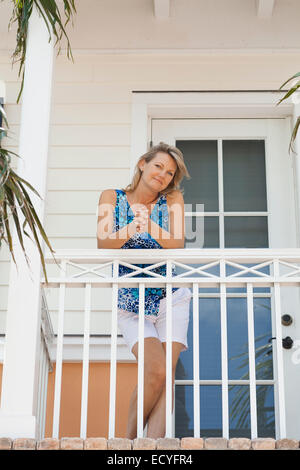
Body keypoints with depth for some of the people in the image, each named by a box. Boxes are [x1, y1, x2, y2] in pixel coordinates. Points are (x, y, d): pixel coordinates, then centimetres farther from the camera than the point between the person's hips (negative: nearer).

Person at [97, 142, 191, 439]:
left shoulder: (173, 200, 3)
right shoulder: (112, 198, 2)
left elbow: (177, 245, -9)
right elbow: (103, 245, -9)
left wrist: (149, 226, -27)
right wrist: (130, 230, -28)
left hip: (170, 298, 2)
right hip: (130, 303, -2)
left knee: (165, 374, -11)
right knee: (156, 370, -18)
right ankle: (129, 439, 1)